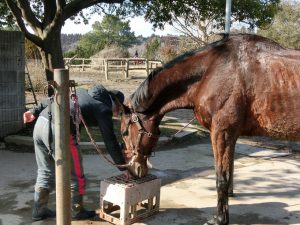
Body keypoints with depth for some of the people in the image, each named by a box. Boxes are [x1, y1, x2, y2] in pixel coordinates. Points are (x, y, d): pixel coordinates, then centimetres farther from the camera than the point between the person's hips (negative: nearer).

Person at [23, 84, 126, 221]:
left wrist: (35, 111, 20)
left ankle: (39, 210, 30)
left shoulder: (85, 93, 24)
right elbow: (110, 141, 4)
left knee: (45, 172, 21)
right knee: (75, 175, 11)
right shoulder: (104, 109, 4)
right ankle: (77, 211, 26)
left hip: (41, 122, 8)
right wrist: (123, 167, 11)